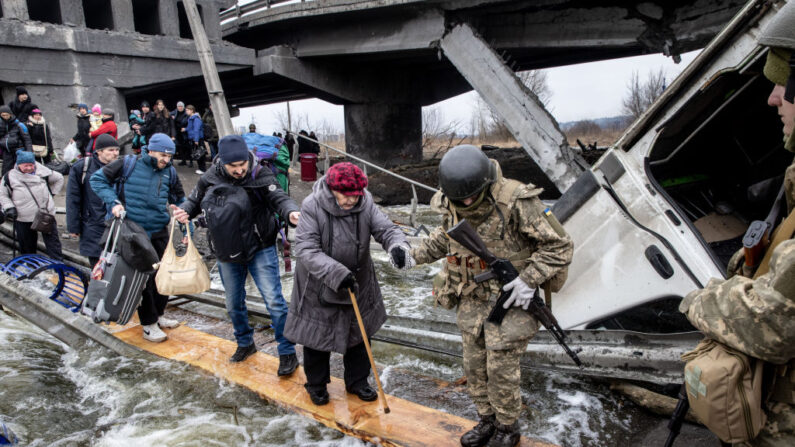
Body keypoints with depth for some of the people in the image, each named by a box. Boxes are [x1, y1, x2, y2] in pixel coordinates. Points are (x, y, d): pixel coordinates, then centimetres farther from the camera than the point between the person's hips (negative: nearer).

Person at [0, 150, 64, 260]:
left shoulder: (43, 171, 0)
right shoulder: (10, 177, -2)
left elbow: (59, 179, 16)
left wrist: (51, 193, 9)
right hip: (23, 218, 0)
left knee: (52, 239, 0)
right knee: (26, 245, 10)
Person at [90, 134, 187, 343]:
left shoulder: (170, 172, 4)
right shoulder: (129, 164, -7)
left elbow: (179, 201, 14)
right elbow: (97, 179, 1)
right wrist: (113, 202, -13)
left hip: (160, 233, 4)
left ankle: (158, 315, 31)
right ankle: (149, 324, 11)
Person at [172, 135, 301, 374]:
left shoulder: (260, 176, -15)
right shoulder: (210, 179, -5)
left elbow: (279, 198, -24)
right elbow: (195, 200, 11)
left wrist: (291, 212, -46)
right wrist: (184, 211, -11)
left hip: (260, 249, -4)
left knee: (274, 301, -7)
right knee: (234, 303, 18)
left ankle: (287, 353, 8)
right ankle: (245, 343, 42)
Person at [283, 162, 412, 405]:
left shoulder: (365, 204, -12)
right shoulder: (312, 207, -23)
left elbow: (386, 229, -15)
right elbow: (307, 251, -28)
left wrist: (397, 246, -39)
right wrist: (337, 273, -39)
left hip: (358, 285, 4)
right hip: (319, 288, -3)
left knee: (358, 336, 18)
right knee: (317, 338, 13)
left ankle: (357, 381, 41)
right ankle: (316, 385, 38)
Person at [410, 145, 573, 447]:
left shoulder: (516, 202, -23)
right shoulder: (451, 206, -6)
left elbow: (559, 246, -15)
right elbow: (445, 238, 17)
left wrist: (530, 279, -23)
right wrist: (416, 255, 5)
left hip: (512, 298, -5)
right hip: (473, 299, 6)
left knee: (501, 369, 3)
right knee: (474, 365, 13)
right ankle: (487, 420, 37)